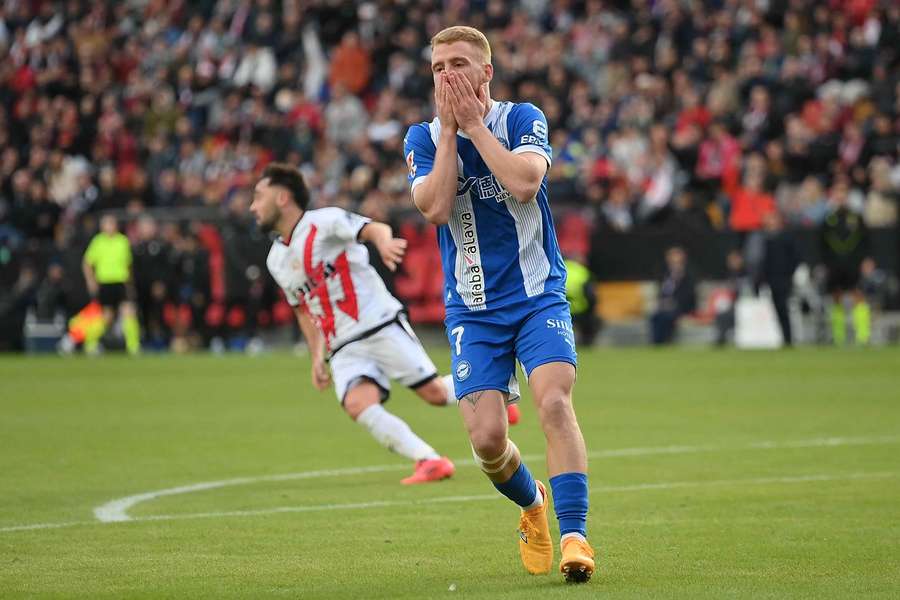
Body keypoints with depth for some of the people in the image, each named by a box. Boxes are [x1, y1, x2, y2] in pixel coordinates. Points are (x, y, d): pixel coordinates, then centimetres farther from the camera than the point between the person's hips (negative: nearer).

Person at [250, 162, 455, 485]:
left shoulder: (324, 221, -6)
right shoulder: (276, 259, 15)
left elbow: (374, 228, -20)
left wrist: (384, 241, -43)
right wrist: (317, 356, 18)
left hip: (382, 325, -5)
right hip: (344, 349, 5)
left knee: (435, 393, -8)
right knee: (357, 404, -23)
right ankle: (429, 460, -21)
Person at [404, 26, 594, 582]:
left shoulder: (523, 119, -4)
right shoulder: (423, 138, 1)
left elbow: (525, 183, -23)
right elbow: (436, 206, -16)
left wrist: (473, 123, -18)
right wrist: (449, 131, -16)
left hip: (538, 295, -2)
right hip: (473, 309, 2)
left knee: (555, 401, -23)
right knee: (487, 438, -7)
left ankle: (574, 534, -22)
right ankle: (532, 504, 26)